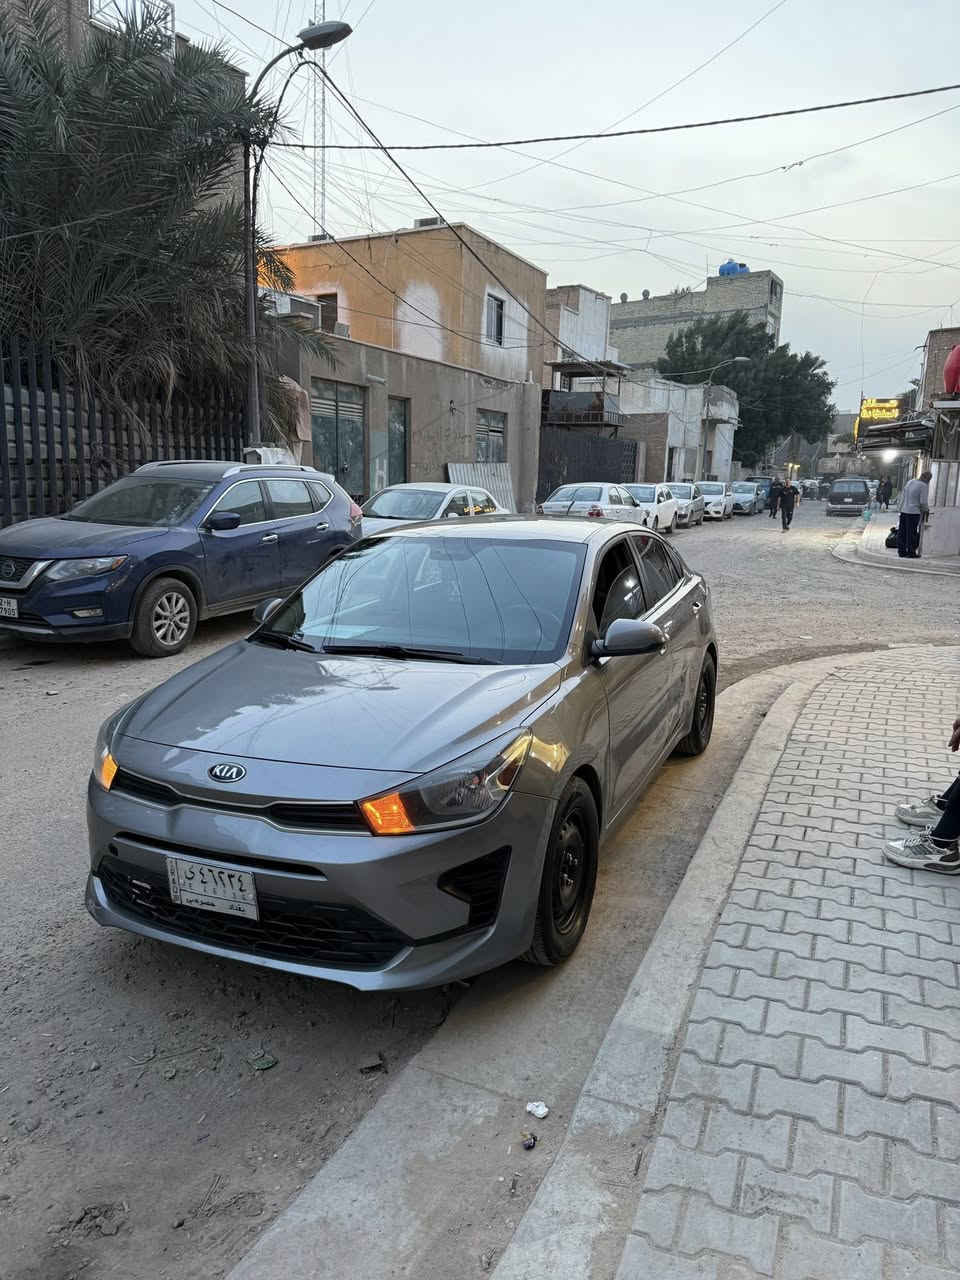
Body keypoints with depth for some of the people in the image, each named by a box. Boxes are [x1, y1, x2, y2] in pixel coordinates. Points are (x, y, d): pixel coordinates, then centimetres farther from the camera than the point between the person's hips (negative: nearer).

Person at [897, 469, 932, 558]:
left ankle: (901, 551, 16)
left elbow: (902, 496, 16)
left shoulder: (909, 482, 10)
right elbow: (923, 502, -12)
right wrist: (926, 510, 5)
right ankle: (911, 552, 5)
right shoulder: (923, 486, -11)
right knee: (912, 533, 1)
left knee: (902, 532, 10)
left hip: (903, 511, 7)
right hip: (914, 512, -7)